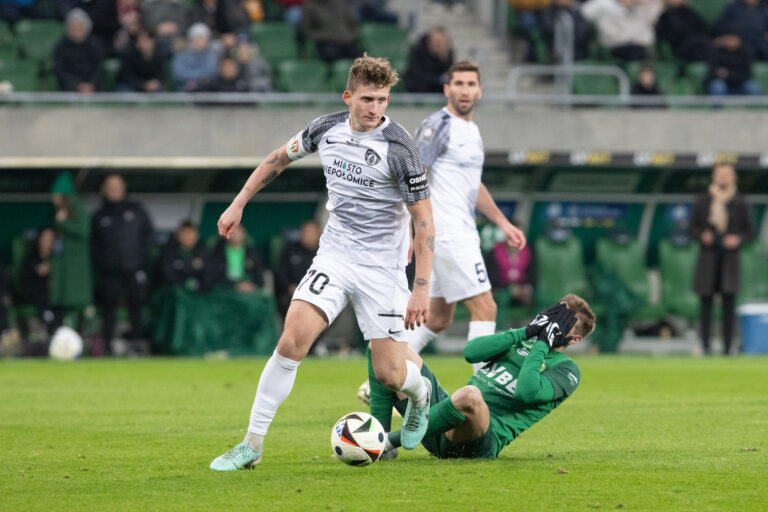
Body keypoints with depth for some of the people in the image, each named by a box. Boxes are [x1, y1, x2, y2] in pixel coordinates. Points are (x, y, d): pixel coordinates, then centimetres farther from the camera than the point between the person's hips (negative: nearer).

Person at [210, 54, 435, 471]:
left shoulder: (398, 148, -16)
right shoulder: (327, 129, -1)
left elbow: (424, 221, -13)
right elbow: (279, 158, 19)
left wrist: (421, 289, -18)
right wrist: (238, 204, 18)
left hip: (381, 266, -3)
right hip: (334, 256, 3)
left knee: (389, 374, -5)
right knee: (293, 338, -17)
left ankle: (419, 393, 35)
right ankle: (252, 444, -11)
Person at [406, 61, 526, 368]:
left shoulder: (471, 131, 18)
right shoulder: (437, 126, -10)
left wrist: (502, 222, 28)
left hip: (462, 233, 10)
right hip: (447, 234, -10)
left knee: (439, 319, 13)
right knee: (485, 309, -12)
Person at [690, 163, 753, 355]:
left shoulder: (740, 204, 3)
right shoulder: (702, 201, 4)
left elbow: (749, 233, 7)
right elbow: (693, 228, 9)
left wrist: (738, 240, -13)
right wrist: (702, 236, -12)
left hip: (730, 257, -1)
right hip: (708, 257, 1)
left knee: (729, 303, -4)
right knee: (706, 303, 1)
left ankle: (727, 348, -1)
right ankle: (705, 345, 6)